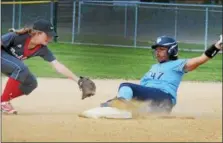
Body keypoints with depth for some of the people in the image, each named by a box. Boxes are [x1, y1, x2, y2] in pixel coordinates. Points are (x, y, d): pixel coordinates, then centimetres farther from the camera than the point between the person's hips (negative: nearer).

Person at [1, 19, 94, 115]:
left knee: (31, 83, 0)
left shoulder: (42, 49, -13)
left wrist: (79, 80, -21)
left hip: (9, 62, 8)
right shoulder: (18, 37, -31)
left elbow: (58, 66, -15)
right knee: (21, 68, -30)